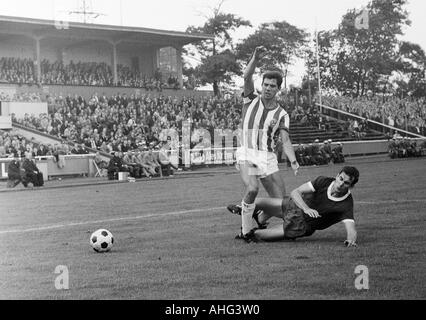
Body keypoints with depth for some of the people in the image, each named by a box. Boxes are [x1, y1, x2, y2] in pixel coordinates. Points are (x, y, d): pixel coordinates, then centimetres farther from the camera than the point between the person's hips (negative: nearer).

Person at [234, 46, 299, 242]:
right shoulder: (251, 100, 7)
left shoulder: (281, 114, 8)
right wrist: (255, 59, -26)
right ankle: (245, 231, -14)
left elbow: (285, 140, -4)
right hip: (247, 155, -3)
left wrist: (293, 161, -21)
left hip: (268, 158, 3)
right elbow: (247, 77, -10)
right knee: (252, 188, -29)